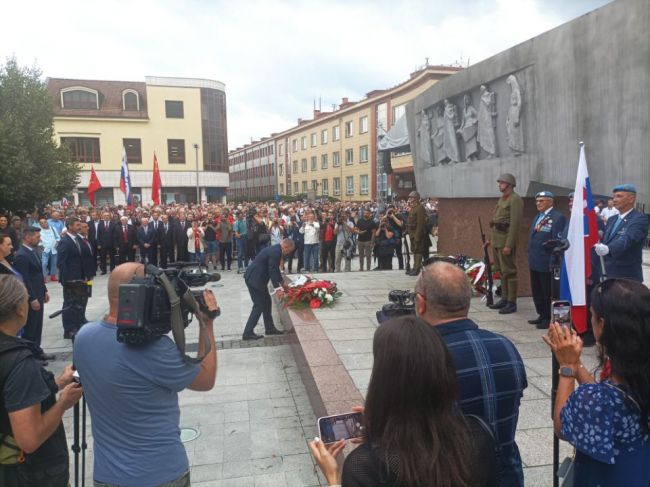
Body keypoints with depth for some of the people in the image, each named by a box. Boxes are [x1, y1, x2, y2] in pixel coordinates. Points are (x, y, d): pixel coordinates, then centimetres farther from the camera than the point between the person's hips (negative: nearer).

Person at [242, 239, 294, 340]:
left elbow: (275, 269, 23)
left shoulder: (276, 250, 12)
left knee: (266, 302, 17)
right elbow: (272, 271, -24)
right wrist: (277, 288, -24)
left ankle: (270, 328, 28)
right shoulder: (275, 252, -20)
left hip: (257, 278, 11)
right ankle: (248, 333, 0)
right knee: (259, 305, -5)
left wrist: (282, 283, 29)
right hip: (254, 279, -11)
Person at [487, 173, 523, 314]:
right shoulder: (502, 199, 17)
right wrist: (492, 239, 18)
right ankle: (504, 299, 22)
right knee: (502, 271, 14)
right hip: (498, 240, 9)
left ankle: (512, 303, 1)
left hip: (506, 240, -9)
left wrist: (509, 245, -22)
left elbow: (515, 223, -18)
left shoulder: (515, 199, -12)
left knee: (509, 271, -5)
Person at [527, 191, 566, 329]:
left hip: (547, 263, -9)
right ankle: (542, 315, 30)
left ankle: (550, 318, 13)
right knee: (537, 292, 16)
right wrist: (531, 255, 15)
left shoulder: (558, 217, -11)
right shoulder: (538, 217, 18)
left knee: (549, 292, 2)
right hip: (535, 262, 9)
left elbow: (558, 241, -17)